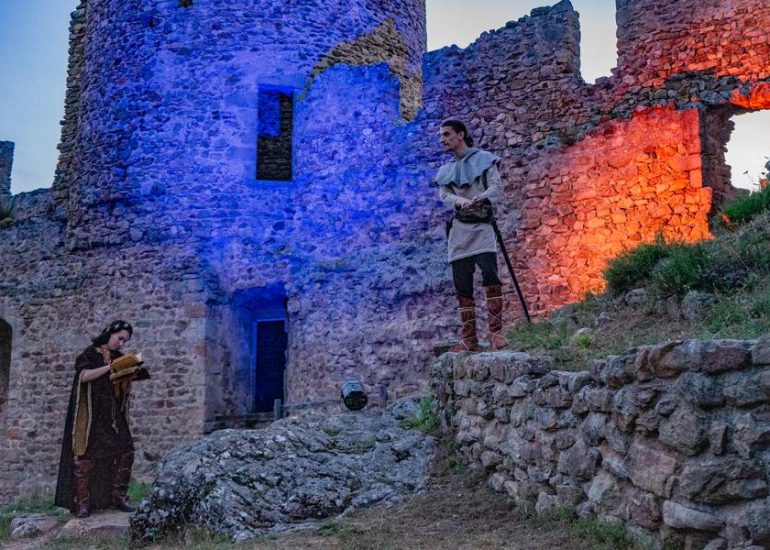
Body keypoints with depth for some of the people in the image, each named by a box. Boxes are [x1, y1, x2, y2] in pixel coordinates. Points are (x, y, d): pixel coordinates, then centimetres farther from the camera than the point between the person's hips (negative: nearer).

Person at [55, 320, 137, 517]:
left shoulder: (119, 358, 16)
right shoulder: (89, 354, 0)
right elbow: (84, 376, -17)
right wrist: (109, 367, -20)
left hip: (114, 416, 5)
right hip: (91, 415, -5)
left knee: (126, 452, -5)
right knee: (86, 456, -7)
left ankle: (118, 496, 1)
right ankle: (82, 502, -4)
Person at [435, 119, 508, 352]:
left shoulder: (484, 158, 6)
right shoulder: (446, 169, 18)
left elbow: (497, 188, -4)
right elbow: (444, 194, 5)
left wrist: (480, 199, -25)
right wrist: (461, 201, -17)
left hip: (481, 226, -4)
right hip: (458, 229, 4)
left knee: (489, 274, -23)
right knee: (462, 286, 1)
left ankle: (495, 331, -20)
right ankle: (469, 339, 5)